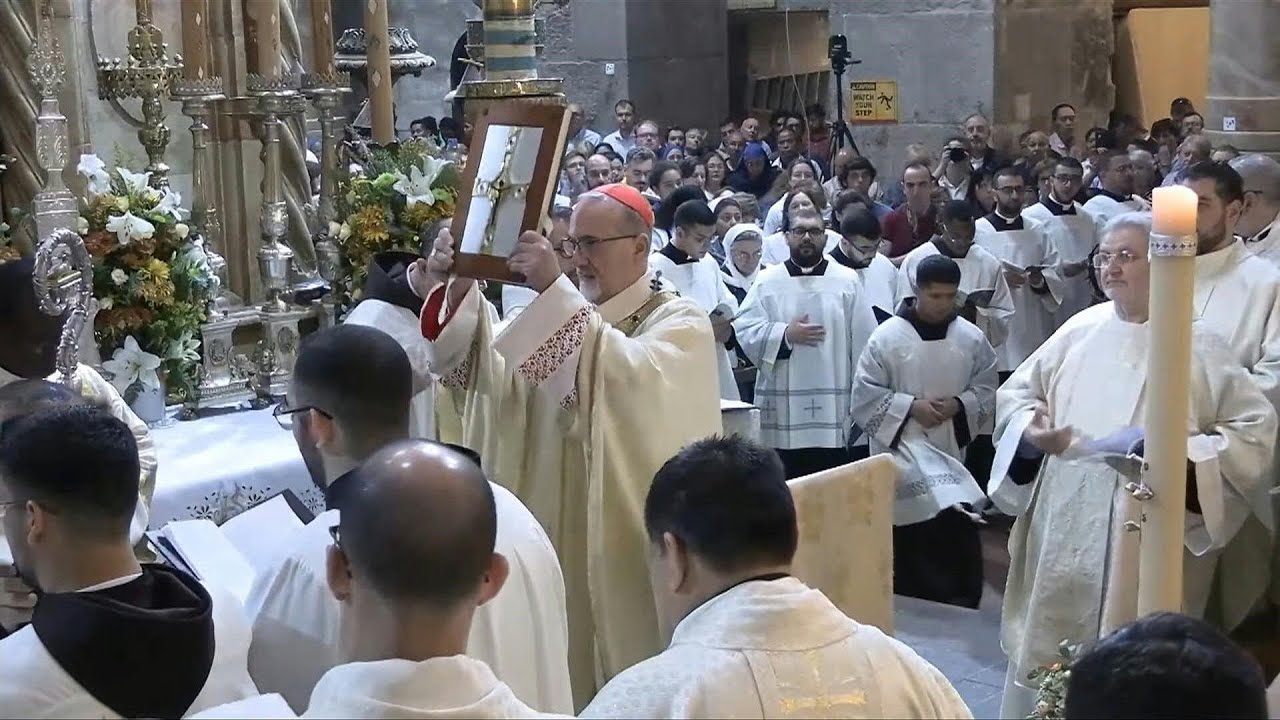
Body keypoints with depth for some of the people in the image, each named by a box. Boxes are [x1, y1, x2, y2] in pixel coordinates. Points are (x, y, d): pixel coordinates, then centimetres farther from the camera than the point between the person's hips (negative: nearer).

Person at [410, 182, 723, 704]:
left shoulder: (682, 323, -5)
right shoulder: (567, 316, 11)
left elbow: (629, 376, -28)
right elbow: (498, 381, -7)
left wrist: (553, 289, -32)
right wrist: (457, 293, -22)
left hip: (633, 544, -5)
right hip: (559, 534, 5)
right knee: (567, 667, 9)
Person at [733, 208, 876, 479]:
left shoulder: (847, 281, 5)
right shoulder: (767, 280, 5)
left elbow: (863, 341, 3)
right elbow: (745, 330, 0)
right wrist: (785, 335, -13)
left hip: (833, 408, 0)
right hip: (782, 408, 0)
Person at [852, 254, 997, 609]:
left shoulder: (972, 338, 0)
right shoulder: (887, 336, -9)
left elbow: (987, 391, 7)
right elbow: (865, 395, -7)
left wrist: (958, 405, -12)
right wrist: (910, 406, -17)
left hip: (951, 454, 3)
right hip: (900, 456, -3)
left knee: (959, 543, 5)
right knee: (905, 542, 3)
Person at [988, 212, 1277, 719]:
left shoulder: (1197, 344, -5)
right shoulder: (1081, 329, 6)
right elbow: (1016, 394, 13)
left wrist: (1179, 455, -20)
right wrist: (1031, 430, -8)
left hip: (1146, 543, -4)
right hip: (1062, 532, 4)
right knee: (1046, 654, 11)